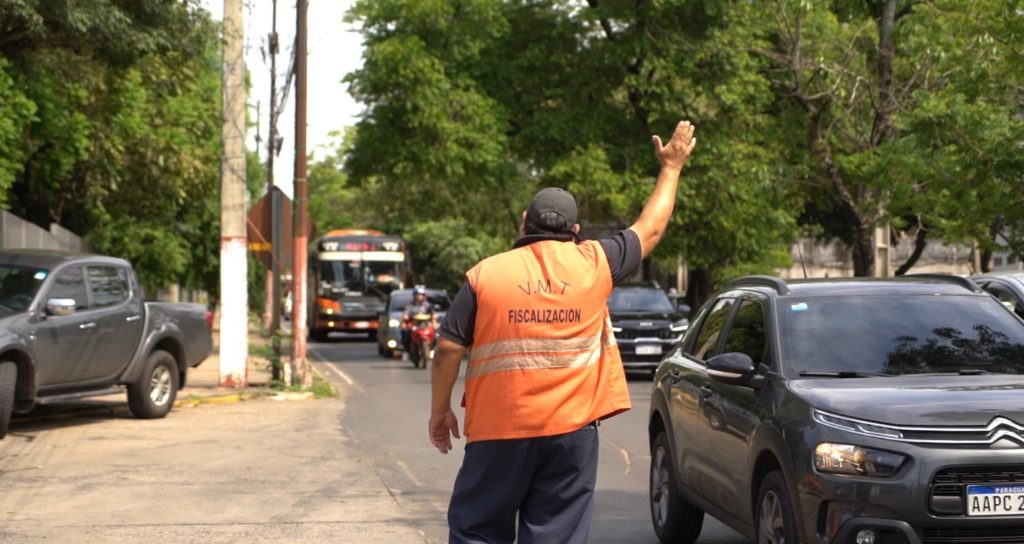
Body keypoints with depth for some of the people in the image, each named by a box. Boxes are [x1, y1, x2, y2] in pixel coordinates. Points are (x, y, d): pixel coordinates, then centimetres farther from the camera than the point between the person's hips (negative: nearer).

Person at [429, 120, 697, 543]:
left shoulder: (485, 274, -2)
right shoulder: (593, 264, 2)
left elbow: (449, 350, -2)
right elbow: (649, 230, 17)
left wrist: (440, 409, 12)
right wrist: (671, 168, 31)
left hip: (499, 429, -1)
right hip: (572, 429, 1)